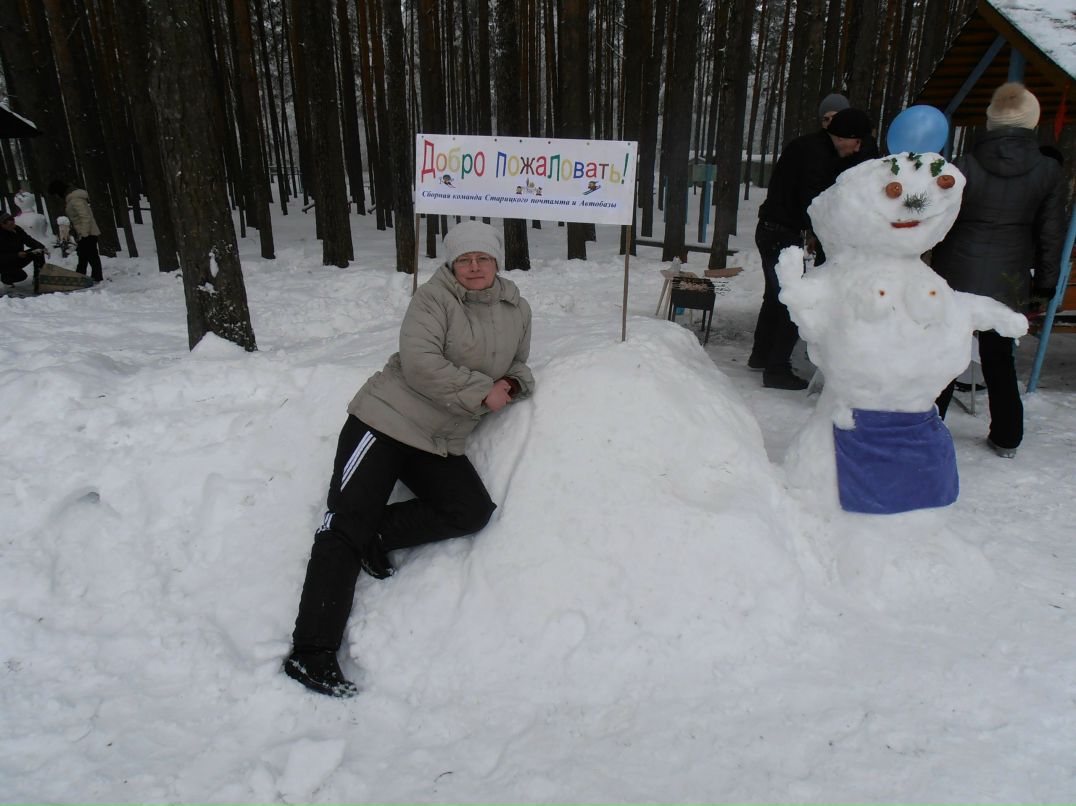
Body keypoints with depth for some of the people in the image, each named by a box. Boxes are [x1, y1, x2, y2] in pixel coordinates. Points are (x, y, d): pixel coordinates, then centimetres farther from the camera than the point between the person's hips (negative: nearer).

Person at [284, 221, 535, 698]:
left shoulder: (517, 310, 10)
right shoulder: (434, 299, -8)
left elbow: (518, 365, 24)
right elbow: (420, 364, -20)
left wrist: (512, 384, 0)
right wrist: (482, 391, -16)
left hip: (440, 444, 6)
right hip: (385, 422, -5)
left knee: (473, 512, -12)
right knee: (346, 527, -10)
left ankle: (378, 536, 4)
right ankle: (311, 653, -7)